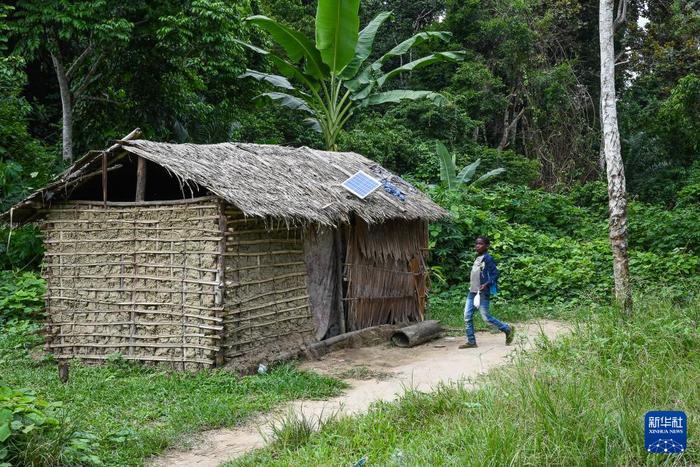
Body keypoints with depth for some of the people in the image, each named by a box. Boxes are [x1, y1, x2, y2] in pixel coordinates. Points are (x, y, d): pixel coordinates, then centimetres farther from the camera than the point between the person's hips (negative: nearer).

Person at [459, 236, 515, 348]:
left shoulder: (488, 259, -10)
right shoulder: (477, 258, 15)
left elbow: (495, 274, -14)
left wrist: (486, 284, -25)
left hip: (482, 293, -8)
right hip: (472, 292, 8)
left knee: (486, 317, -4)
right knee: (467, 316, 2)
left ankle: (508, 329, 15)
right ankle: (471, 341, 7)